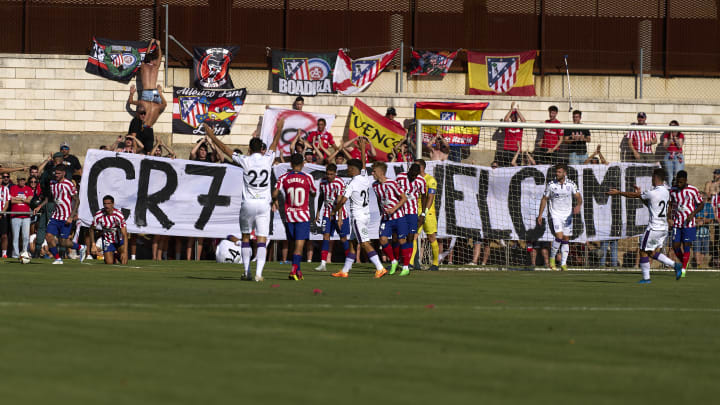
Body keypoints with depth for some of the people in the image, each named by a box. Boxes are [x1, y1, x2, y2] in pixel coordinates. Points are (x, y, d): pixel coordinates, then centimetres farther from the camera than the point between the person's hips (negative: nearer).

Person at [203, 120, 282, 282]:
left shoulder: (246, 161, -7)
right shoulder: (267, 159, -1)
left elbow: (225, 149, 3)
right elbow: (274, 144, 19)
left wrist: (212, 136, 15)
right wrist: (279, 128, 37)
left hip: (248, 203, -1)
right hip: (264, 204, 1)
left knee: (246, 237, 14)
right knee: (262, 239, -2)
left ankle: (247, 272, 14)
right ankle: (258, 273, -14)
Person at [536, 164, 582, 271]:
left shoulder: (571, 184, -2)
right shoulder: (551, 184, -4)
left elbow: (578, 197, -4)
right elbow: (544, 199, 5)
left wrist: (578, 205, -26)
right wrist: (540, 215, 3)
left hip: (568, 215, 2)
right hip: (555, 214, -2)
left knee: (566, 239, 3)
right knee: (559, 236, -19)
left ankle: (563, 264, 11)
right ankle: (552, 259, -1)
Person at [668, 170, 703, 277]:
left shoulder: (693, 190, -6)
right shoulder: (673, 191, 4)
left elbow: (701, 205, 1)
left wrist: (692, 214, -15)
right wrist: (669, 218, 0)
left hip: (688, 223, -4)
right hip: (676, 223, 4)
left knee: (686, 246, -7)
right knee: (675, 246, 0)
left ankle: (684, 269, -1)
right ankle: (684, 262, 25)